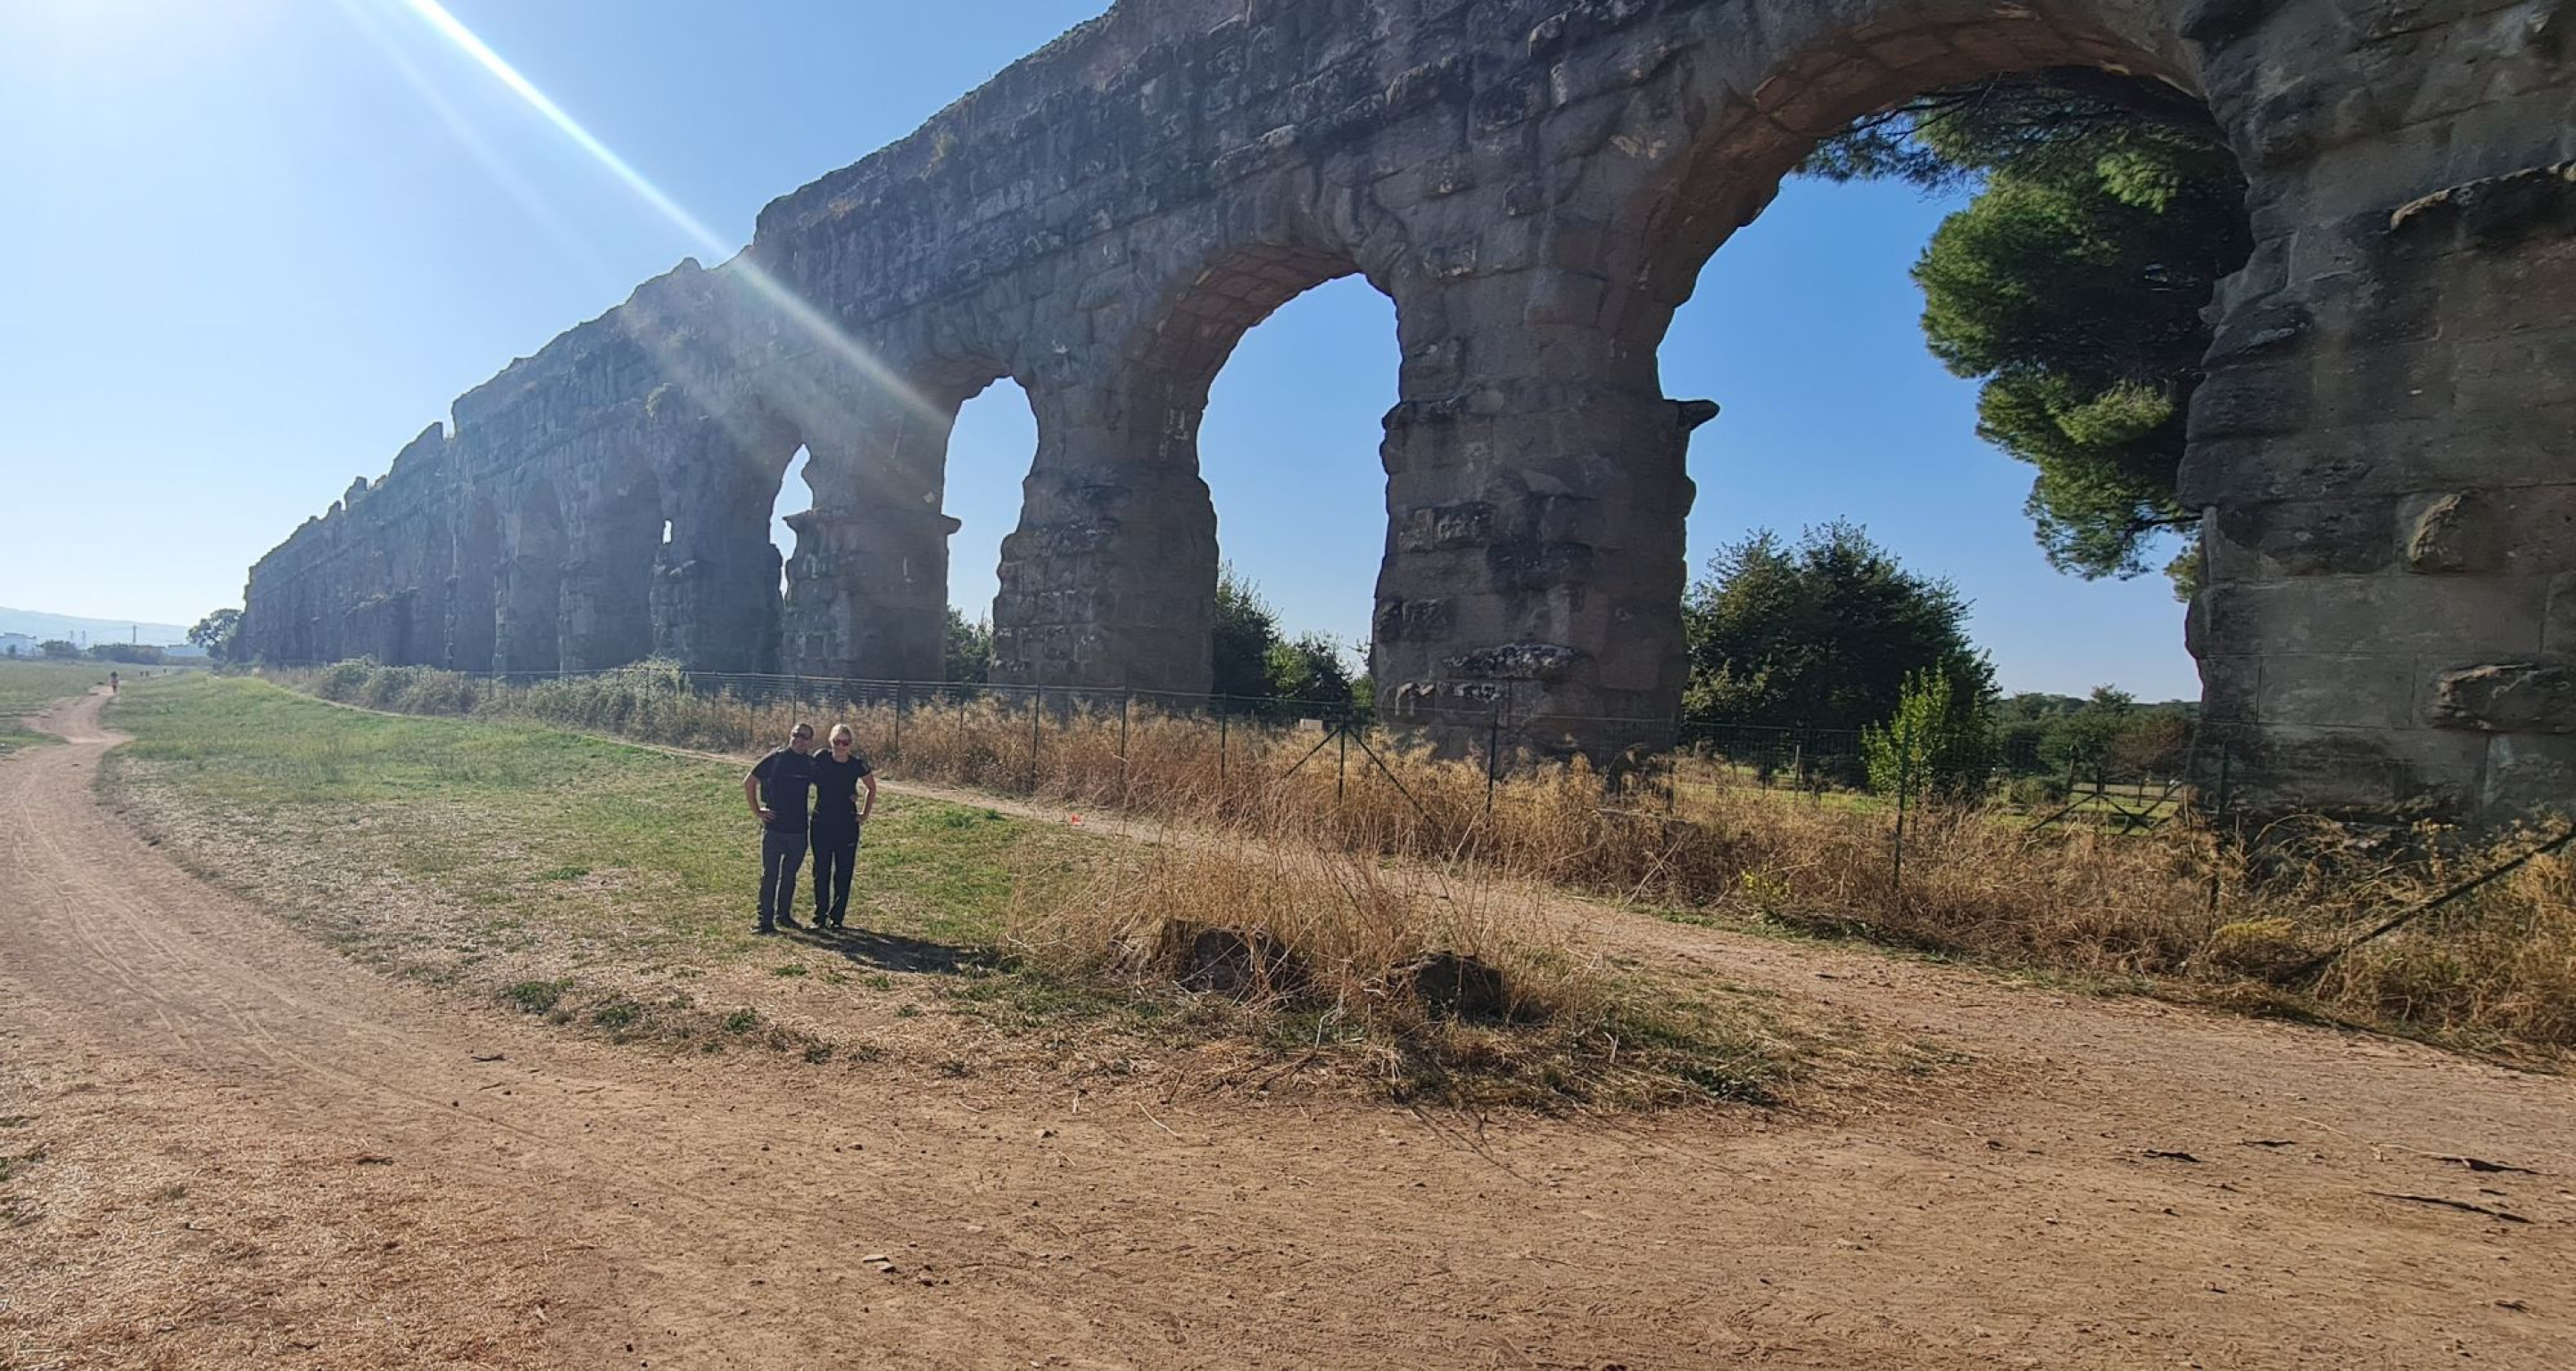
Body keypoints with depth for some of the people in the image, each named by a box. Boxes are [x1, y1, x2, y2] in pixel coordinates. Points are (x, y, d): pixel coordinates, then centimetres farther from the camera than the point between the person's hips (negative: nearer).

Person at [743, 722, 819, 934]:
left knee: (789, 875, 13)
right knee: (769, 875, -1)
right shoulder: (774, 759, -6)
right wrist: (756, 811, -1)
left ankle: (783, 914, 25)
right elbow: (748, 783, 2)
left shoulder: (811, 764, 3)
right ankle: (765, 920, 2)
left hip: (798, 829, 3)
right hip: (773, 827, -3)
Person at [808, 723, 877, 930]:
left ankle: (837, 917, 13)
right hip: (822, 823, 0)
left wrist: (865, 814, 7)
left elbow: (872, 789, 12)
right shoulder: (820, 762, -6)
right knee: (821, 871, 4)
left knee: (844, 872, 4)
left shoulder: (858, 765, -4)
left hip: (847, 824, 0)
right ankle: (820, 917, 12)